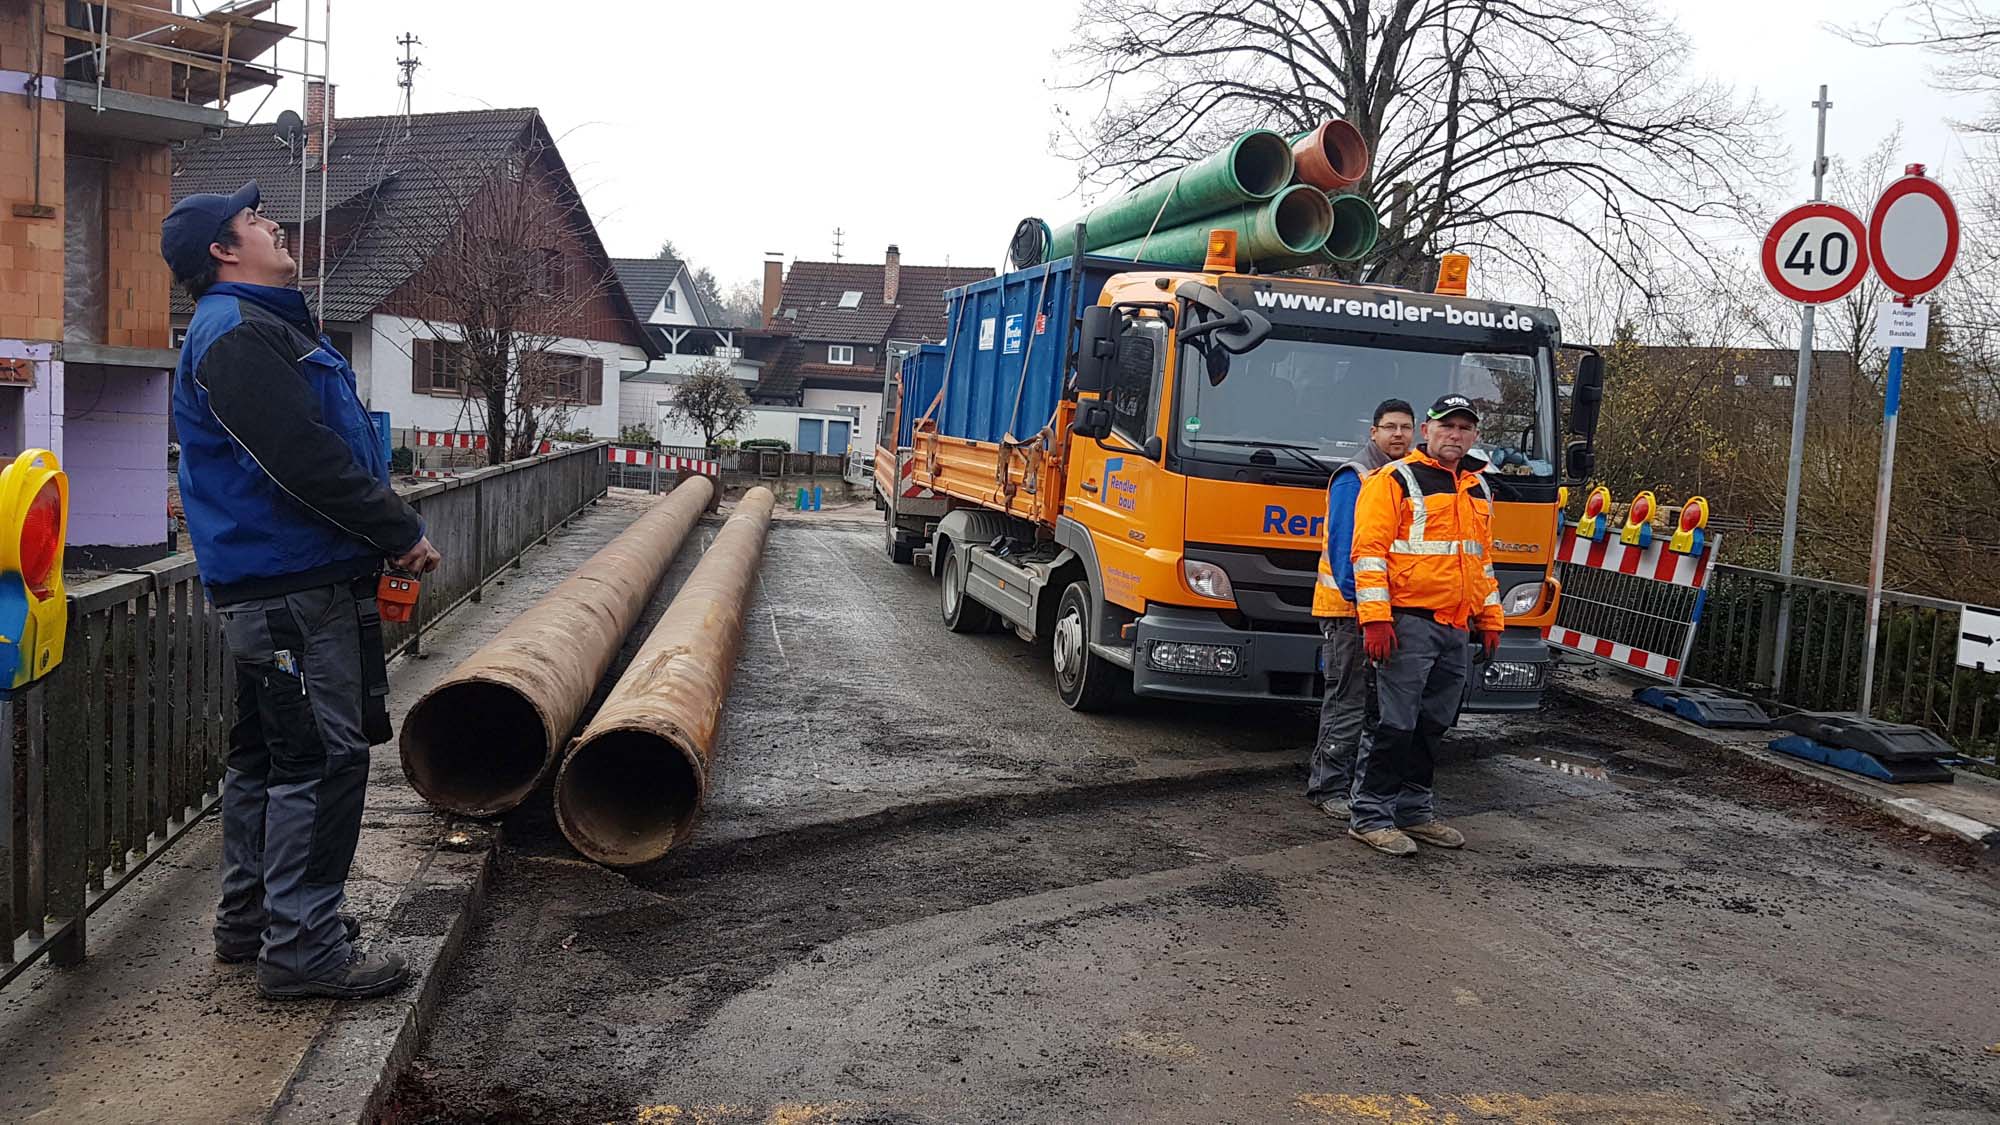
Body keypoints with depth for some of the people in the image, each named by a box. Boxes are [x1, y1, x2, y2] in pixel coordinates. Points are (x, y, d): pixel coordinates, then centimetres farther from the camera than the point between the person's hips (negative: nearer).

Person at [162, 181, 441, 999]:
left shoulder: (263, 328, 22)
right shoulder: (238, 334, -13)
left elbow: (319, 445, 21)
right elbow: (304, 459, -22)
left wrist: (383, 533, 12)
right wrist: (400, 532, -15)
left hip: (272, 584, 11)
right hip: (291, 586, -11)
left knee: (269, 755, 17)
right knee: (323, 759, -8)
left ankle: (250, 920, 28)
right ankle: (302, 947, -1)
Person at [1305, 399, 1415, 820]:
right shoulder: (1354, 478, -9)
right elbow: (1343, 542, -16)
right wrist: (1356, 595, -22)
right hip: (1349, 609, -8)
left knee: (1374, 702, 12)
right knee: (1347, 701, -6)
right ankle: (1329, 788, 1)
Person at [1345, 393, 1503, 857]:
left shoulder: (1477, 489, 19)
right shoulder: (1394, 480, -6)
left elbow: (1482, 559, 26)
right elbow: (1369, 550, -12)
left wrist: (1491, 619, 20)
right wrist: (1375, 619, -20)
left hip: (1457, 629, 7)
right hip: (1408, 624, -7)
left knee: (1432, 726, 12)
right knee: (1394, 724, -7)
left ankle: (1415, 809, 22)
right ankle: (1370, 816, 0)